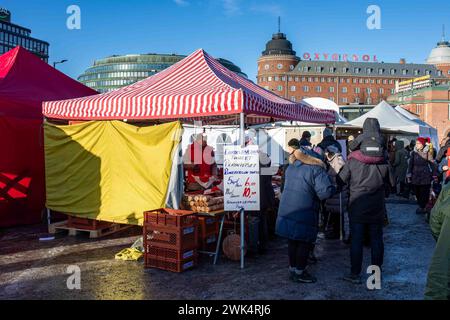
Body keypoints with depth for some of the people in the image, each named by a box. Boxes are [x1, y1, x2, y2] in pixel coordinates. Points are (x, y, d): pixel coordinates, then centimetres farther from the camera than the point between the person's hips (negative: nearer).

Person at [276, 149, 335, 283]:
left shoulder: (290, 167, 10)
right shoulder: (316, 169, -14)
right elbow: (325, 191, -22)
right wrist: (333, 188, -1)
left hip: (286, 212, 7)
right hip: (304, 215, -7)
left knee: (292, 242, 17)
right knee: (305, 243, 8)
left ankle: (292, 269, 29)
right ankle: (299, 272, 17)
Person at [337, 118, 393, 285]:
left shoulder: (353, 160, -13)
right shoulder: (384, 161, -8)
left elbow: (341, 180, -3)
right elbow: (391, 181, 6)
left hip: (357, 208, -2)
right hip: (377, 209, 2)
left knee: (356, 241, 7)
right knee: (376, 240, 13)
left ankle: (355, 274, 13)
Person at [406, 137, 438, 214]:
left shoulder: (427, 152, -2)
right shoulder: (414, 153, 4)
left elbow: (432, 163, -2)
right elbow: (410, 164, 5)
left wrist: (434, 174, -4)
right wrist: (409, 174, 1)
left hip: (425, 176, -2)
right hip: (415, 176, 3)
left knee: (424, 193, 2)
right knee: (417, 192, 6)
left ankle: (424, 207, 13)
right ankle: (420, 206, 19)